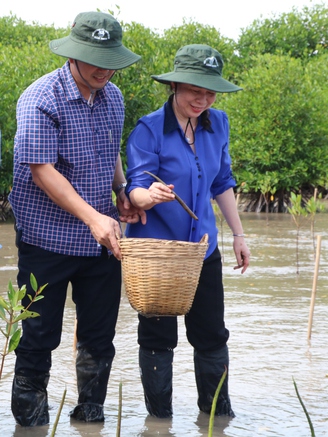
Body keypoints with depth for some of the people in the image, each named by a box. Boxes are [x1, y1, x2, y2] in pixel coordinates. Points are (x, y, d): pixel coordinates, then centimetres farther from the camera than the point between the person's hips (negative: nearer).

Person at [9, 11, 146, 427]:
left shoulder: (113, 97, 7)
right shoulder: (41, 99, -15)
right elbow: (42, 172, -20)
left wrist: (124, 196, 5)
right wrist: (93, 217, -27)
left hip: (102, 241, 6)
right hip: (48, 241, -6)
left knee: (99, 337, 10)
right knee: (38, 338, 2)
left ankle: (91, 416, 24)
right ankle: (31, 422, 15)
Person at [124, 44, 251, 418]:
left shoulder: (217, 124, 2)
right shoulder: (149, 129, -14)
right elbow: (135, 189, -18)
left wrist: (238, 234, 14)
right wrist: (150, 196, -41)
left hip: (202, 247, 5)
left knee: (212, 334, 10)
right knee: (158, 337, 2)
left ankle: (217, 412, 25)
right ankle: (159, 416, 15)